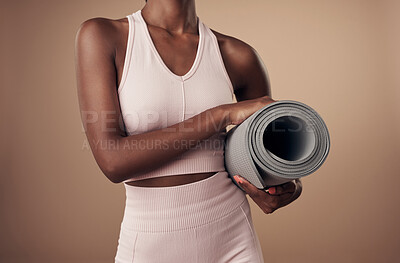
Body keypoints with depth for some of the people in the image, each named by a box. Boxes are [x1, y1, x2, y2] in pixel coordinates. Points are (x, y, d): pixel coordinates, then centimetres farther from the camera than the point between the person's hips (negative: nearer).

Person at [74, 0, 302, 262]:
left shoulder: (238, 56, -2)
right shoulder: (100, 36, -8)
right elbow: (112, 161, -17)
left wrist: (292, 187, -9)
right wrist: (224, 114, -20)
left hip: (232, 240, 2)